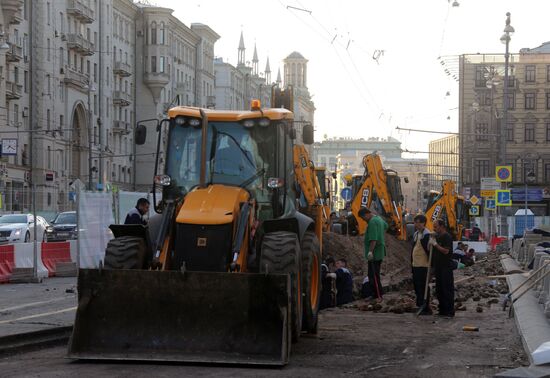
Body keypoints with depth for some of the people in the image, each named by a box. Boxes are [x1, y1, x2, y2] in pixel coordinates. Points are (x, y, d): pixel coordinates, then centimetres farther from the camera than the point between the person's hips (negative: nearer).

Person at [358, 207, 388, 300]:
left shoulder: (372, 222, -18)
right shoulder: (379, 218, 14)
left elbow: (373, 239, -27)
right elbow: (385, 226, 36)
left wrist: (370, 251, -31)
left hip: (374, 254, -11)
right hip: (380, 253, 11)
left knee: (373, 276, -9)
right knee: (375, 275, 16)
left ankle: (378, 296, -10)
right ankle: (377, 295, 22)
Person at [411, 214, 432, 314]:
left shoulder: (427, 235, -15)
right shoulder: (416, 234, 15)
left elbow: (429, 249, -17)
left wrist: (431, 263, -18)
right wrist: (412, 261, 22)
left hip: (423, 265, -9)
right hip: (415, 264, 9)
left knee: (423, 286, -5)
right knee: (416, 284, 14)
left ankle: (426, 308, 1)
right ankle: (420, 305, 24)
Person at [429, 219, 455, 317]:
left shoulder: (447, 237, -11)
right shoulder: (437, 236, 16)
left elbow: (446, 251, -20)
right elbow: (432, 250, 22)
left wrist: (435, 244, -18)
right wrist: (431, 243, 5)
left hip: (446, 267, -9)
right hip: (438, 266, 9)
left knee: (447, 289, -7)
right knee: (439, 289, 11)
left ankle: (450, 311, -4)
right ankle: (442, 310, 17)